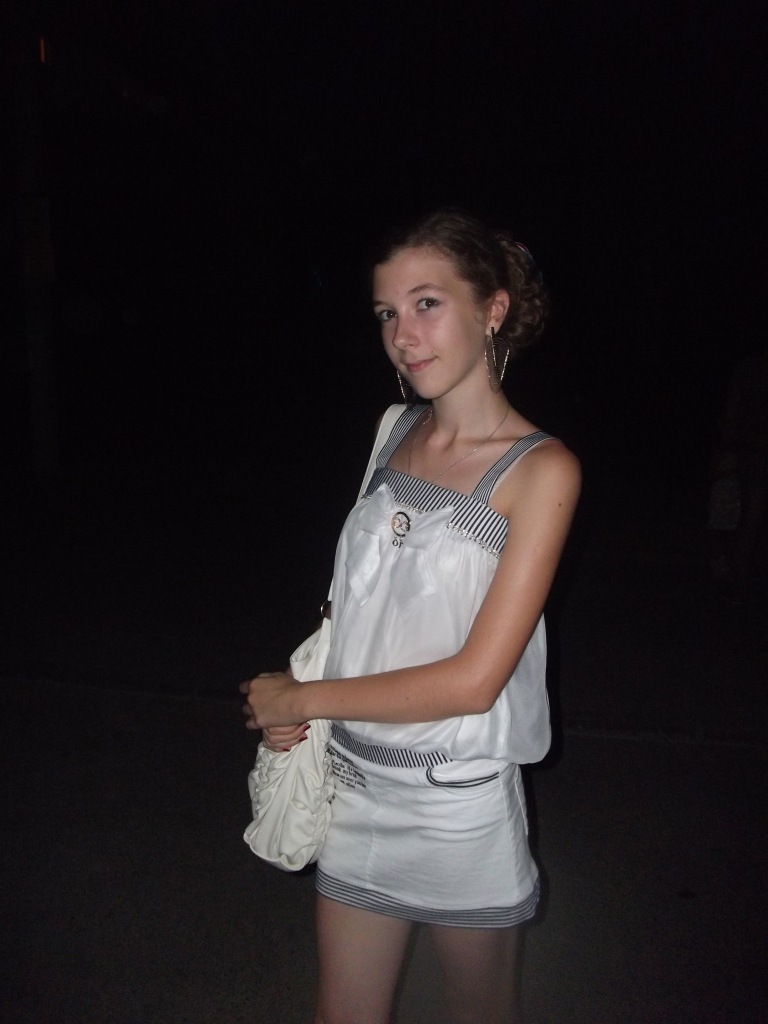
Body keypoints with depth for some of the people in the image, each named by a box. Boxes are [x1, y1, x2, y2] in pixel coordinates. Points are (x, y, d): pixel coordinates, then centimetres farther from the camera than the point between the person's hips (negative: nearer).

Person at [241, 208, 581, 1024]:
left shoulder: (540, 469, -16)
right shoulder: (397, 430, 1)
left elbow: (472, 680, -20)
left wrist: (301, 699, -12)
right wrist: (291, 706, -6)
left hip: (460, 804, -4)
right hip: (355, 783, 5)